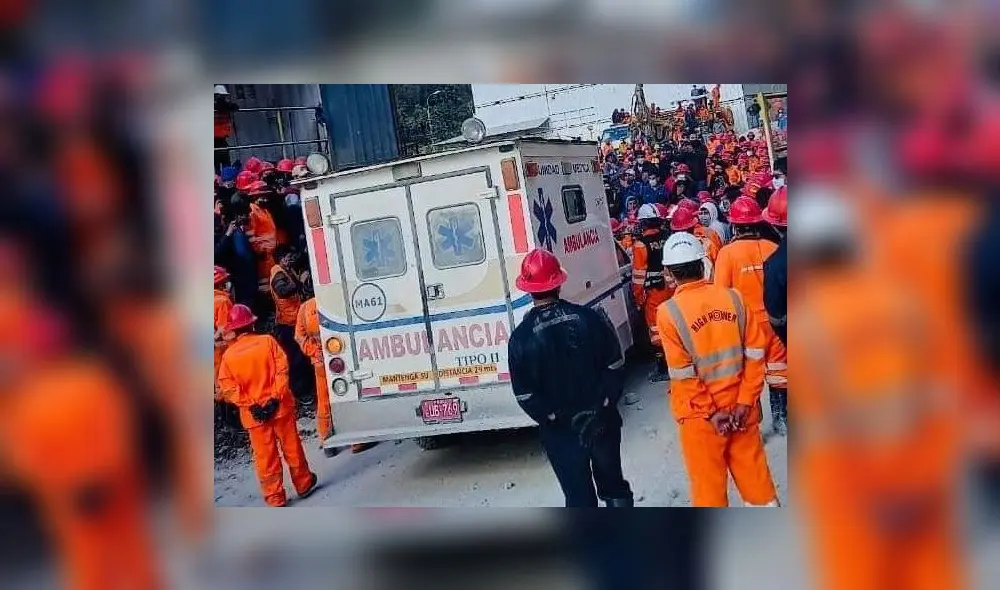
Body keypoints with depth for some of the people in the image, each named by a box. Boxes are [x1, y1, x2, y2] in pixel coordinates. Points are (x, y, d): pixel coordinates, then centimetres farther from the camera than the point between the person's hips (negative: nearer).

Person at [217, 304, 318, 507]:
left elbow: (228, 388, -9)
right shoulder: (267, 341, -7)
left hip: (252, 414, 0)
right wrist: (276, 398, -12)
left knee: (265, 456, 9)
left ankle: (275, 498, 16)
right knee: (291, 447, 15)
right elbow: (282, 370, -13)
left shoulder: (228, 355, -3)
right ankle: (304, 484, 29)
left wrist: (250, 405, -10)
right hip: (280, 406, 0)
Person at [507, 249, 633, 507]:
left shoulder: (521, 337, -12)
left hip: (561, 432, -2)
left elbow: (525, 396, -12)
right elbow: (615, 366, -5)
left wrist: (557, 419, -6)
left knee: (579, 496, 12)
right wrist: (603, 406, -2)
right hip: (602, 422, 2)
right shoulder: (587, 317, -8)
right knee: (614, 485, 21)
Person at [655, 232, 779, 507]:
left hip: (699, 414, -3)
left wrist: (710, 413, -9)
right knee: (753, 471, 19)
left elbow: (682, 375, -16)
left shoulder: (668, 312, -15)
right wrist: (746, 401, -3)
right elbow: (755, 353, -5)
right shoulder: (733, 297, -5)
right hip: (740, 405, 3)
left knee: (708, 481, 13)